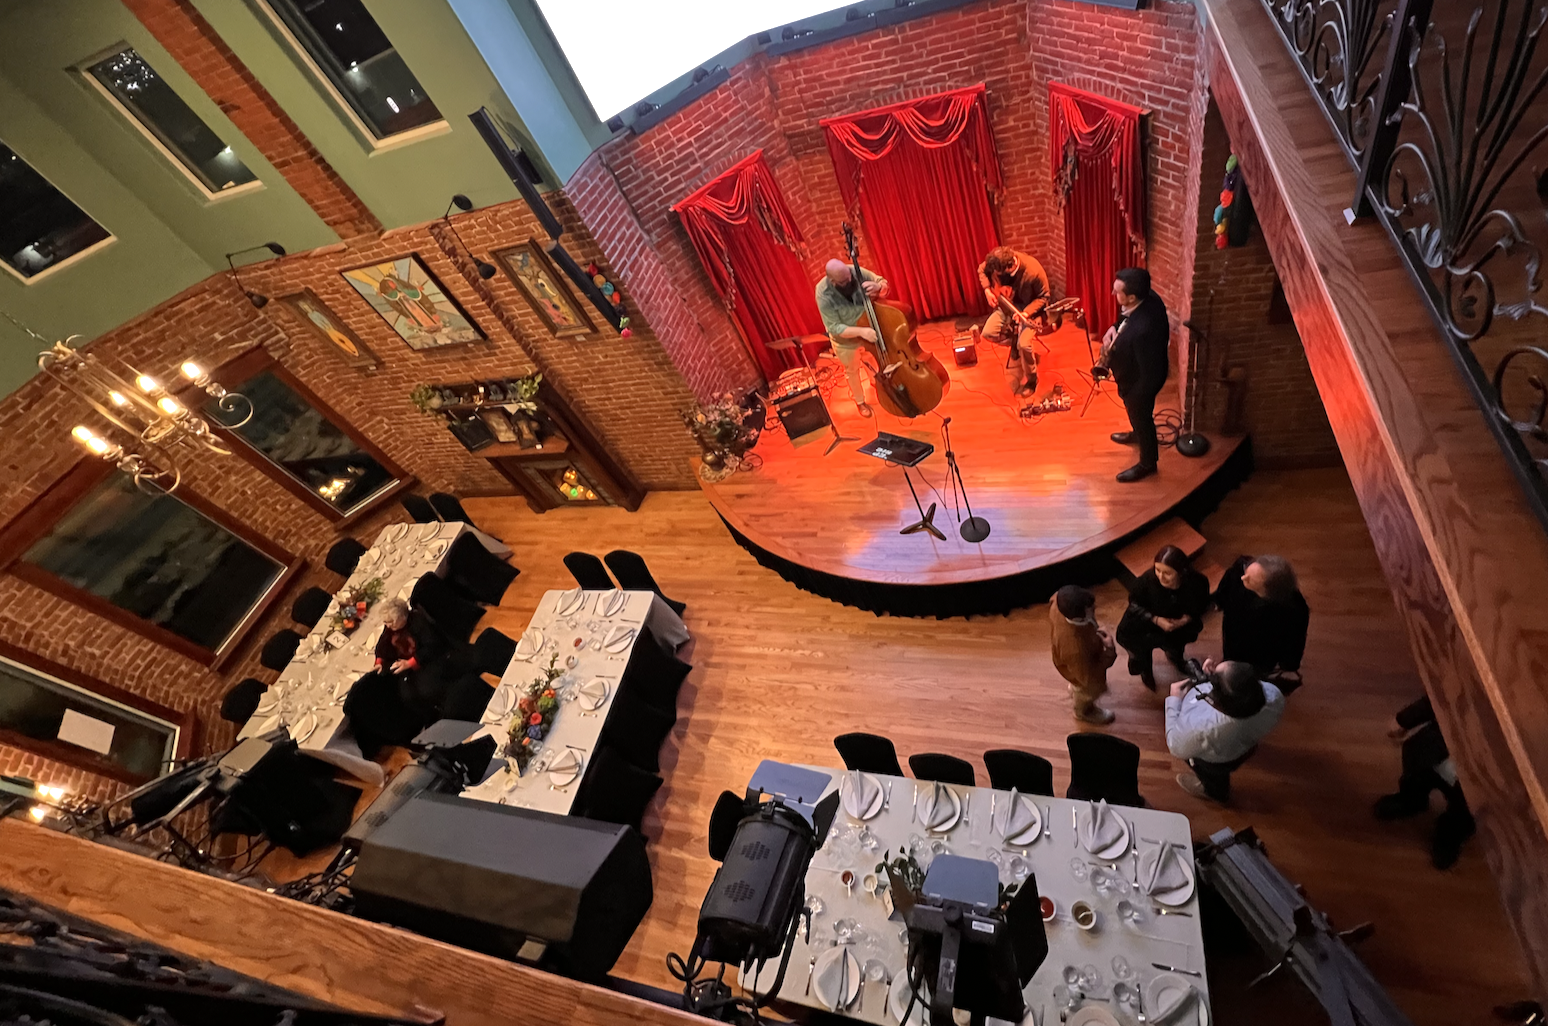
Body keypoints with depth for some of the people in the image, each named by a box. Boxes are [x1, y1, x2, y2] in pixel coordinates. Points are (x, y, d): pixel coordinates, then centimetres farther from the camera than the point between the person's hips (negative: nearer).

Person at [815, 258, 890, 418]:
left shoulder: (856, 272, -25)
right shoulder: (824, 295, -34)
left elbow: (883, 283, -14)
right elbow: (835, 328, -32)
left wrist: (878, 286, -39)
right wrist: (860, 331, -46)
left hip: (870, 327, 3)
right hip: (845, 338, -2)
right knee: (852, 370, 21)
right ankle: (860, 402, 47)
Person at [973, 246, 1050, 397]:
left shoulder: (1034, 271, -34)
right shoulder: (996, 263, -21)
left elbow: (1043, 297, -19)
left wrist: (1025, 313, -34)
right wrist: (987, 290, -12)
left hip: (1030, 308, -5)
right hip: (1008, 304, 5)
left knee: (1024, 344, -23)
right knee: (988, 333, -11)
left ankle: (1030, 380, 3)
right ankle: (1015, 340, 20)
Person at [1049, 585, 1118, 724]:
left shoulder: (1059, 601, -37)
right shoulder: (1075, 648, -51)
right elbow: (1088, 677, -32)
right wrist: (1109, 650, -29)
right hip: (1082, 667, -5)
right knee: (1088, 691, 31)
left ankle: (1075, 689, 73)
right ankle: (1084, 712, 65)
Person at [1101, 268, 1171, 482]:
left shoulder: (1143, 329, -44)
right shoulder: (1149, 298, -19)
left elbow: (1150, 373, -34)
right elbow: (1125, 319, 5)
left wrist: (1133, 397, -20)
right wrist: (1114, 328, -13)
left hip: (1141, 381, -8)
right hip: (1141, 370, 8)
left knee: (1141, 416, 18)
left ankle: (1147, 463, 44)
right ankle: (1137, 434, 66)